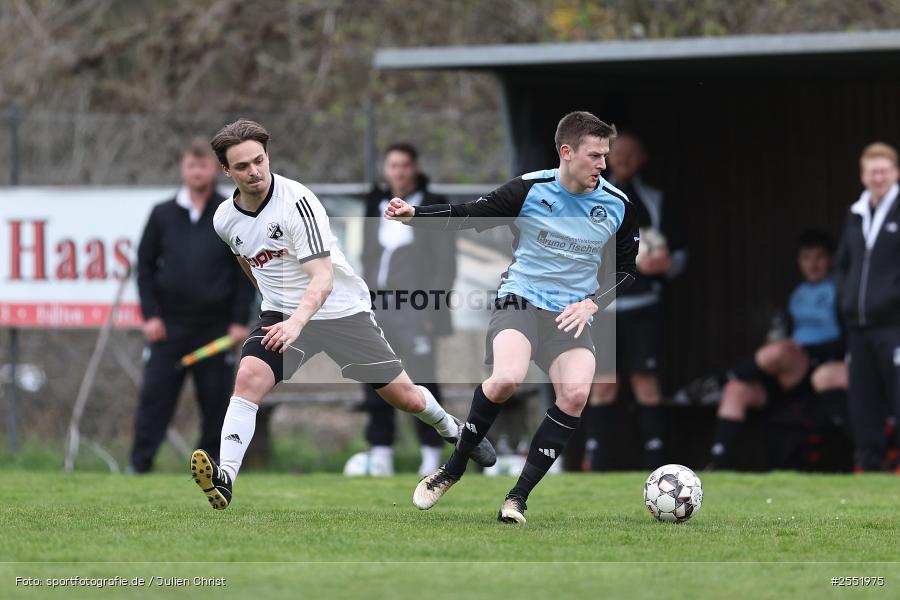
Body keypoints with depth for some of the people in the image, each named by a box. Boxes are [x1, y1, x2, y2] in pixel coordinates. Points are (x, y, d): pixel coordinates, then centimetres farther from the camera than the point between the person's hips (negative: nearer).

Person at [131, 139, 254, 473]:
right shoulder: (163, 215, 8)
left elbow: (246, 271, 3)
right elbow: (145, 265, 8)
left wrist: (240, 320, -3)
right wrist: (150, 314, -1)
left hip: (215, 326, 0)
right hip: (168, 326, 0)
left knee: (215, 399, 3)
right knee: (154, 396, -5)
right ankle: (140, 464, -4)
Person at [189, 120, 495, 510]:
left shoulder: (297, 202, -23)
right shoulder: (225, 220, -5)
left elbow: (323, 277, -30)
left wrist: (297, 321, -46)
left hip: (341, 310, -3)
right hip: (281, 315, 3)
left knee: (407, 398, 4)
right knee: (249, 378, -26)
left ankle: (451, 429, 37)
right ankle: (224, 480, -33)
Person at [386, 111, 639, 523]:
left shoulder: (617, 206, 1)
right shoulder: (529, 190, -8)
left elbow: (626, 269, 13)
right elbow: (468, 215, -8)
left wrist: (592, 304, -4)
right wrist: (414, 215, -24)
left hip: (572, 314, 3)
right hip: (519, 300, -3)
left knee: (576, 392, -24)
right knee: (506, 379, -30)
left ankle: (518, 497, -14)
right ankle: (453, 470, -5)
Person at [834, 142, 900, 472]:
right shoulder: (855, 215, 16)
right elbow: (843, 263, 25)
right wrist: (846, 296, 12)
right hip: (858, 323, 7)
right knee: (862, 400, 8)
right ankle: (867, 462, 13)